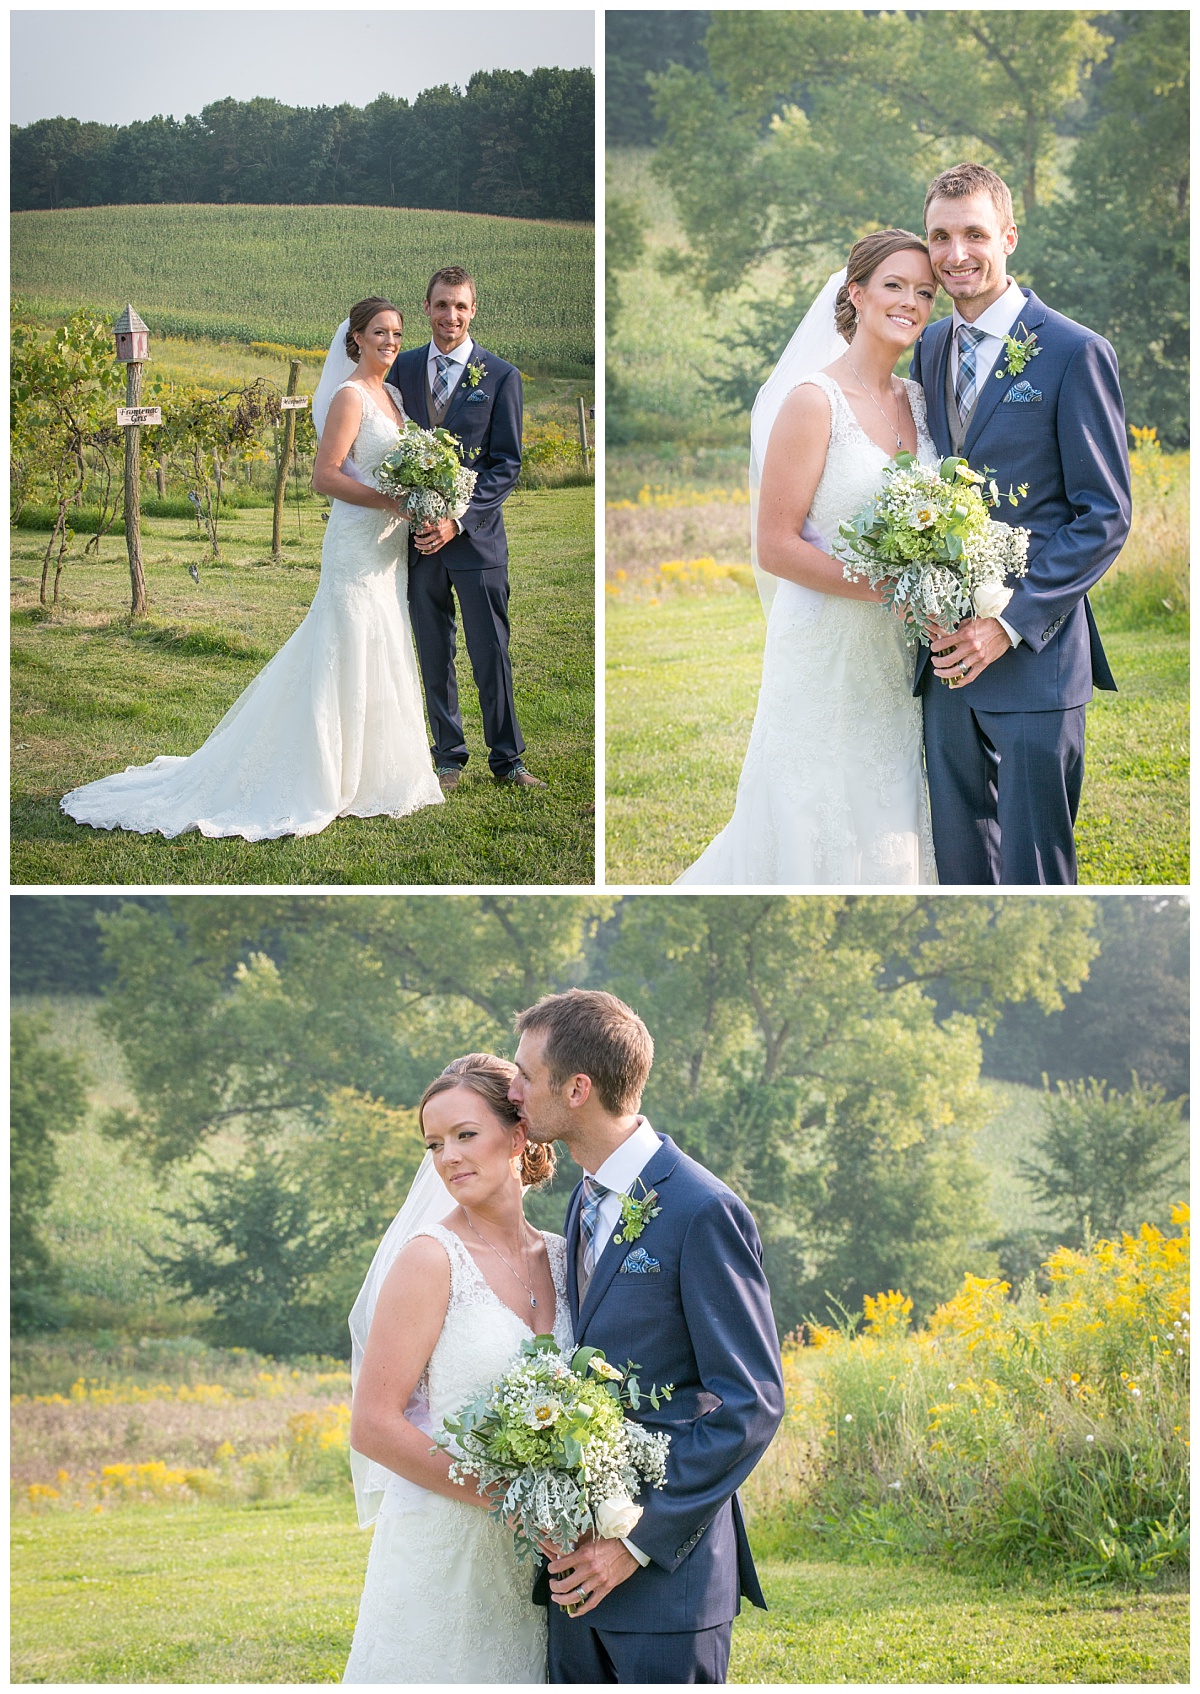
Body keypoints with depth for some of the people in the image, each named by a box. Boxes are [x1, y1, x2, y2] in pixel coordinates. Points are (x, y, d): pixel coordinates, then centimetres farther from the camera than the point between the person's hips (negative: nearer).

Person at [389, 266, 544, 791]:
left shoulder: (500, 377, -2)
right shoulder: (403, 369, 6)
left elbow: (507, 463, -5)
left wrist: (458, 521, -15)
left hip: (476, 536, -2)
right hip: (419, 536, 3)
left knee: (491, 655, 2)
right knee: (434, 658, 9)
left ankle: (507, 759, 14)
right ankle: (448, 757, 19)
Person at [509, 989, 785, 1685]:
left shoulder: (703, 1211, -14)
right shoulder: (587, 1202, 13)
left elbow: (751, 1404, -14)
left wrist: (639, 1538, -15)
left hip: (667, 1571, -8)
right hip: (583, 1562, 8)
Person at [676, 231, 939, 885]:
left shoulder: (920, 401, 8)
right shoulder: (814, 400, -13)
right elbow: (775, 547, -16)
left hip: (897, 658, 6)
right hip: (827, 653, -6)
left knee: (889, 832, 12)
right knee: (817, 837, 2)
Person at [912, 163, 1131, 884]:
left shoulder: (1075, 352, -8)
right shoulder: (931, 346, 12)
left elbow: (1106, 517, -9)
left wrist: (1011, 623, -16)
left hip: (1035, 659, -6)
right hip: (948, 654, 6)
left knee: (1033, 870, -2)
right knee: (960, 857, 11)